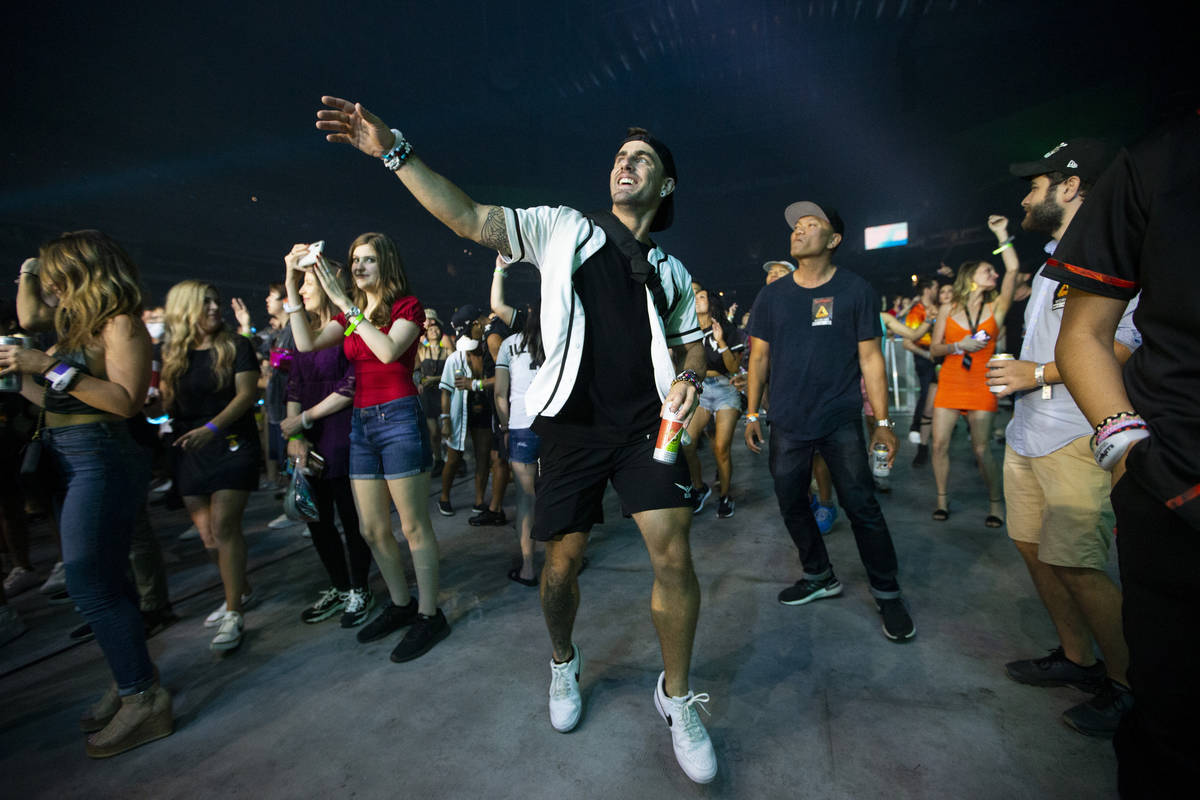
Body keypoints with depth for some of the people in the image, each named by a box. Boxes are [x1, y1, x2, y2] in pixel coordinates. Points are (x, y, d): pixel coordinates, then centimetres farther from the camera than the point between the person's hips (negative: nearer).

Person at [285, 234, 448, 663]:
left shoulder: (407, 306, -2)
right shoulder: (350, 314, 17)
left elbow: (388, 350, -20)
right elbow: (307, 344, 4)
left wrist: (343, 300, -17)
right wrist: (292, 286, 0)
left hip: (399, 419, -7)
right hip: (361, 422, 7)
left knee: (414, 526, -1)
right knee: (372, 529, 12)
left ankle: (429, 615, 12)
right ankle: (401, 603, 30)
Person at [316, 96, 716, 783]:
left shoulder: (672, 272, 17)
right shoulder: (565, 228, 8)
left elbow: (693, 342, 21)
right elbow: (471, 219, 1)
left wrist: (689, 377, -2)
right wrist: (394, 151, -5)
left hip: (646, 424, 2)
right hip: (572, 423, -1)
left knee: (674, 553, -8)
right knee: (563, 561, 5)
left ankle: (677, 697, 16)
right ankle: (563, 662, 37)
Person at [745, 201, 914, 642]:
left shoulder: (856, 290, -1)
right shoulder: (773, 295, 6)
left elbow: (870, 358, -2)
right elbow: (759, 356, 8)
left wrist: (883, 421, -4)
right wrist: (752, 414, 5)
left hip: (841, 420, -3)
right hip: (787, 423, 3)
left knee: (861, 506, -2)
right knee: (791, 502, 10)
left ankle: (887, 593, 18)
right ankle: (819, 576, 32)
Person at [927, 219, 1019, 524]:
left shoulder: (996, 308, 5)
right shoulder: (947, 310, 6)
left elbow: (1013, 269, -7)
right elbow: (934, 349, 5)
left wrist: (1001, 232, -2)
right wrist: (960, 346, -13)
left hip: (981, 385, -1)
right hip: (949, 383, 1)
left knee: (981, 449, -3)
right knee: (939, 444, -3)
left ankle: (996, 502, 16)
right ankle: (942, 499, 13)